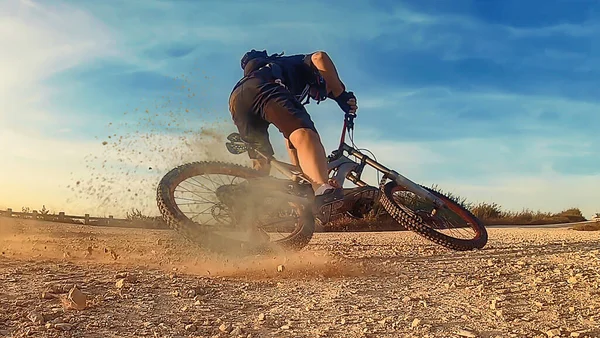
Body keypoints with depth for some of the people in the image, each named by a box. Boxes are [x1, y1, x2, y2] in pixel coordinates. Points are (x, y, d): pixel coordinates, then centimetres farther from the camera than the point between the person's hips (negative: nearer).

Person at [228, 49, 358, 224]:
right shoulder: (303, 66, 31)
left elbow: (289, 133, 42)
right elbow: (319, 57, 4)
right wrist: (342, 95, 4)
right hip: (261, 87, -8)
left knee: (261, 164, 20)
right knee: (304, 135, -27)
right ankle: (322, 190, -55)